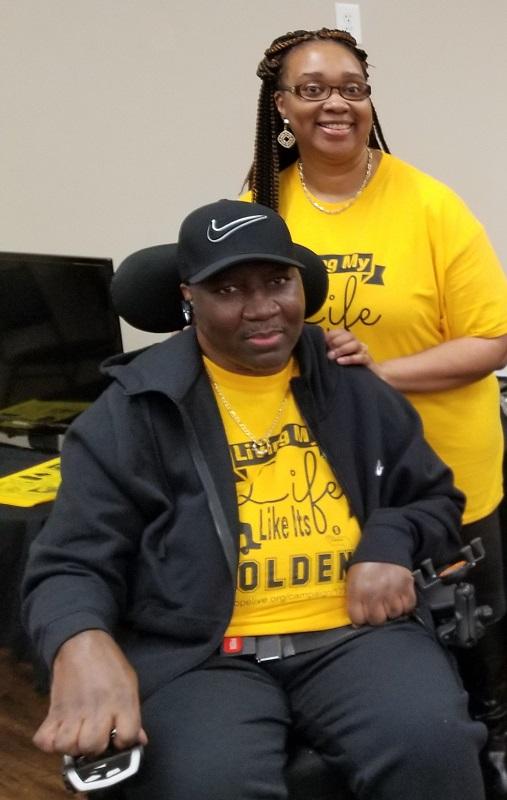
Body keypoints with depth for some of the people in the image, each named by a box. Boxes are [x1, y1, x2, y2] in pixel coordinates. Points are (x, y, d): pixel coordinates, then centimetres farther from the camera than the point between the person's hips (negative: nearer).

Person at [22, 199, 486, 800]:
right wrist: (84, 646, -26)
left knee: (433, 746, -26)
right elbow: (71, 565, -2)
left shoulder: (353, 386, 12)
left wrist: (389, 544, -2)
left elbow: (436, 498, 22)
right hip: (198, 653, -2)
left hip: (356, 632, 3)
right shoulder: (133, 410, 1)